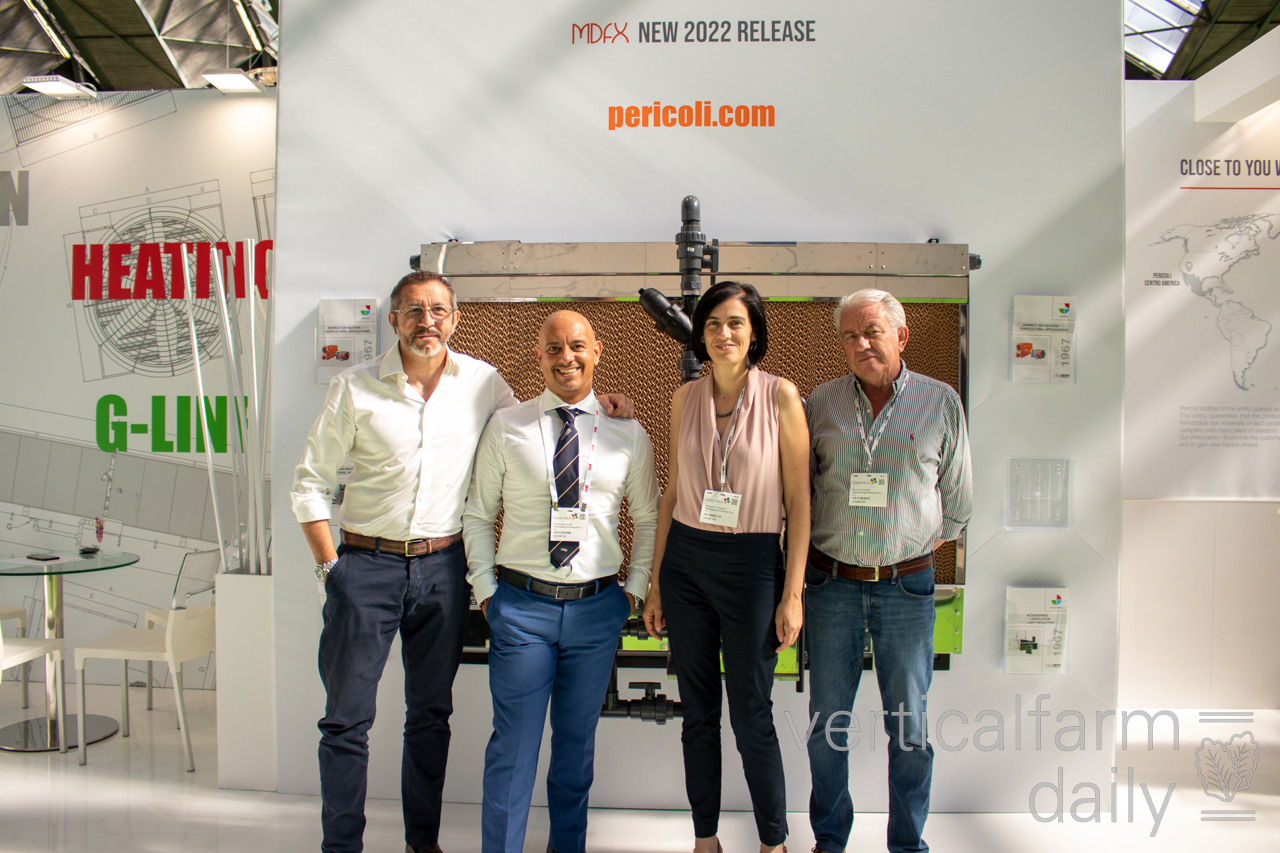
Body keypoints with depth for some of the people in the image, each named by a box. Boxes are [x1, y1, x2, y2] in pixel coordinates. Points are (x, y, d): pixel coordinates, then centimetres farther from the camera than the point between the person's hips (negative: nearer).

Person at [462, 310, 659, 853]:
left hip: (598, 607, 2)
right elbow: (478, 515, 6)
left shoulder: (627, 433, 3)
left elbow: (649, 517, 11)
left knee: (577, 742, 15)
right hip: (521, 605, -1)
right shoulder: (506, 427, 1)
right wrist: (486, 589, 0)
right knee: (514, 744, 3)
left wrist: (636, 587, 4)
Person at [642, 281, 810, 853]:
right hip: (685, 560, 4)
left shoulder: (780, 396, -6)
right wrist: (655, 583, 9)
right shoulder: (685, 398, 5)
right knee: (697, 713, 12)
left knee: (751, 717, 4)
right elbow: (672, 493, 10)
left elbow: (799, 500, -5)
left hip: (751, 564, -3)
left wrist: (792, 594, -8)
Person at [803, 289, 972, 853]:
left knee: (909, 726, 7)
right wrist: (816, 554, 6)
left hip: (906, 585, -1)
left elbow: (957, 497, 10)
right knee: (827, 721, 10)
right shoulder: (821, 403, 4)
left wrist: (920, 543, 9)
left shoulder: (941, 402, 2)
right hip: (831, 584, 1)